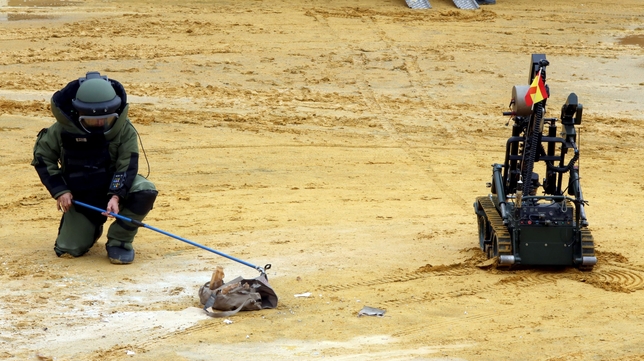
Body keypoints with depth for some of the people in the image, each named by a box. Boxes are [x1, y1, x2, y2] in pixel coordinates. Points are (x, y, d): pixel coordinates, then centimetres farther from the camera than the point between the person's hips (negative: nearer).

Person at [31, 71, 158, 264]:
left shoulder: (124, 129, -17)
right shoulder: (63, 129, -16)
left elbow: (127, 165, -19)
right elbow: (42, 157, -3)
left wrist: (116, 196, -34)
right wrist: (59, 191, -12)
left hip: (115, 188, 0)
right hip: (80, 196, 1)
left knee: (145, 190, -32)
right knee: (70, 249, -7)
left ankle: (119, 240, -11)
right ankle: (92, 227, 32)